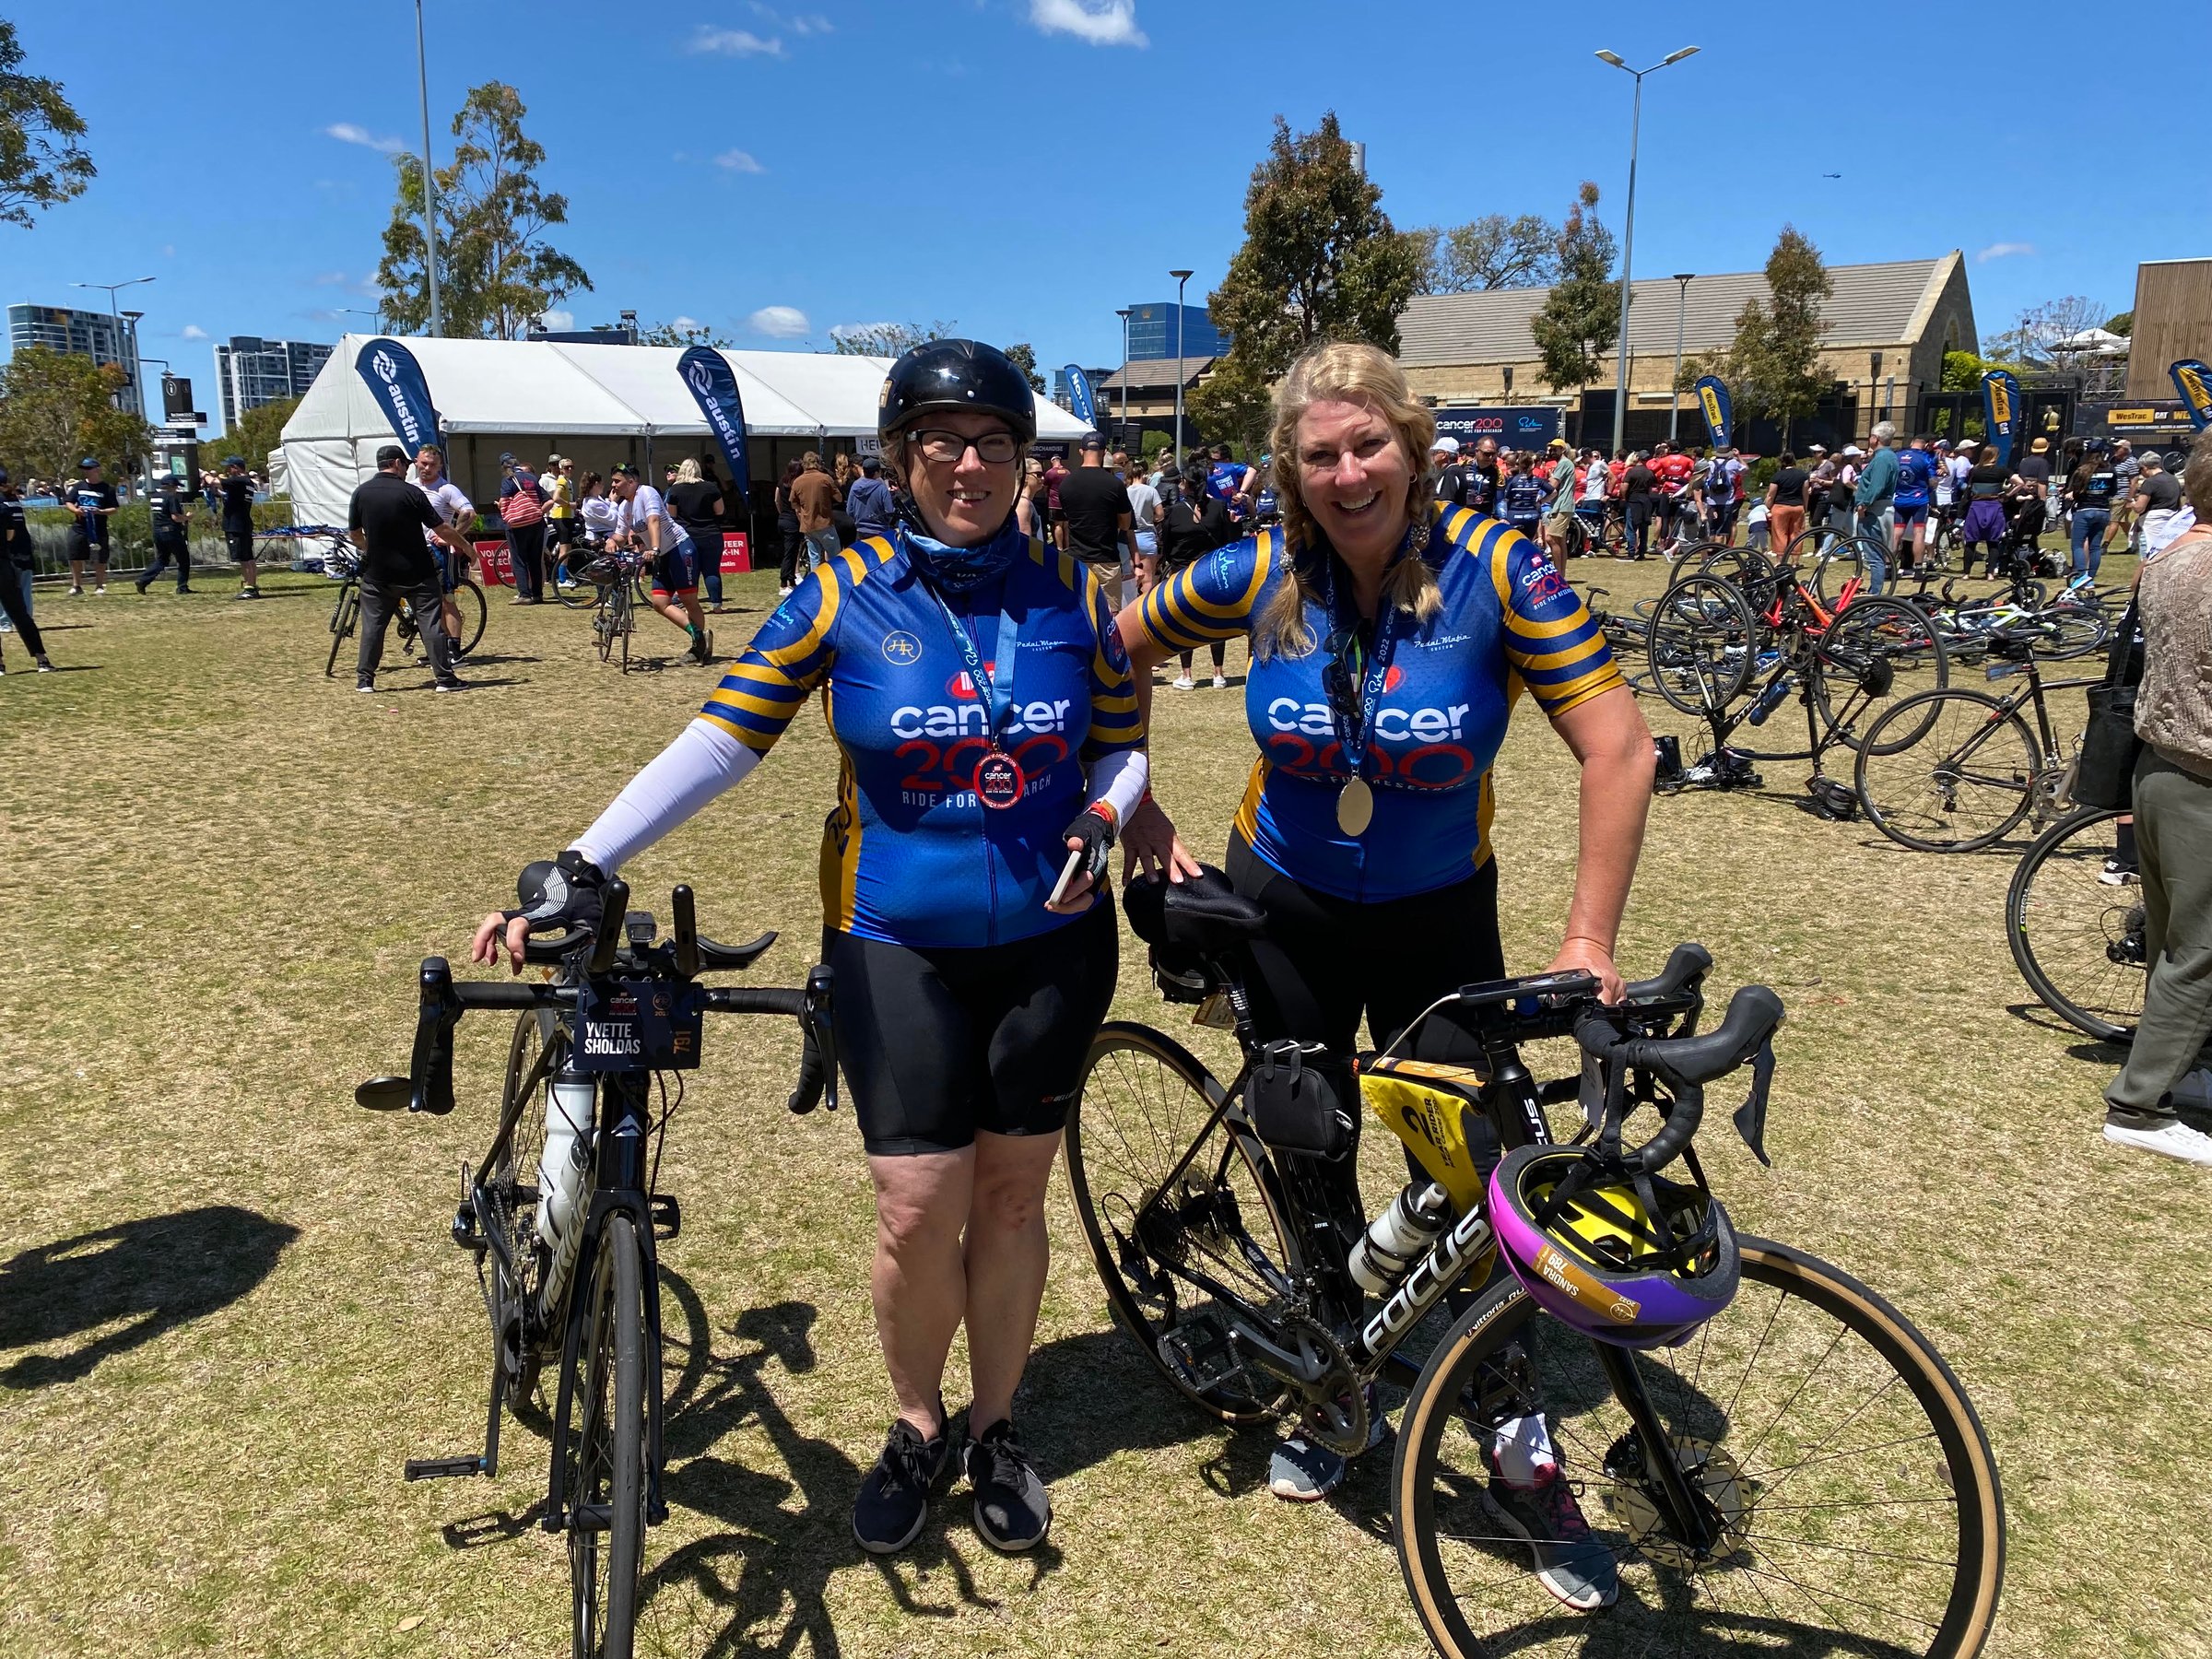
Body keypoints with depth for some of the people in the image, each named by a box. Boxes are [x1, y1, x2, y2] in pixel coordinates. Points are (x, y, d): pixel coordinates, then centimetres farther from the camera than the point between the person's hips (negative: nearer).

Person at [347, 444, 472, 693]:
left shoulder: (362, 492, 0)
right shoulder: (411, 492, -10)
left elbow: (354, 534, 9)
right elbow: (441, 529, -9)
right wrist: (465, 546, 6)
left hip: (377, 574, 3)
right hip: (417, 573, -3)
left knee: (372, 625, 11)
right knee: (432, 623, 2)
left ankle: (364, 679, 11)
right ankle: (444, 678, 1)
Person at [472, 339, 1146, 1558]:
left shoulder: (1069, 594, 0)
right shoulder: (846, 598, -5)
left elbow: (1122, 743, 9)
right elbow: (719, 740, -10)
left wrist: (1100, 821, -13)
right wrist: (582, 870, -17)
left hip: (1051, 942, 2)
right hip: (897, 943, -1)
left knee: (1012, 1195, 11)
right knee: (918, 1210, -3)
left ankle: (994, 1429, 33)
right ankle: (916, 1425, 27)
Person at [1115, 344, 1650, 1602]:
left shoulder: (1495, 569, -20)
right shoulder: (1261, 578, -14)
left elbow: (1620, 748, -21)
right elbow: (1122, 654, 2)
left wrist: (1591, 940, -26)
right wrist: (1137, 812, -2)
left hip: (1438, 917, -1)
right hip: (1286, 909, 2)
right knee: (1308, 1164, 12)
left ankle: (1526, 1452, 20)